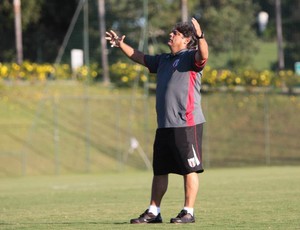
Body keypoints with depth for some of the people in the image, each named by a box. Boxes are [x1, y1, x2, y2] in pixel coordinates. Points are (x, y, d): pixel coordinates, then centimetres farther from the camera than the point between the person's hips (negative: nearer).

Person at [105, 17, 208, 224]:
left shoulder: (190, 57, -5)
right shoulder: (163, 60, 19)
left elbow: (203, 55, -27)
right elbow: (140, 58, 32)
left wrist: (200, 36, -43)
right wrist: (121, 45, 29)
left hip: (187, 124, -8)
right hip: (164, 125, 9)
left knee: (189, 169, -2)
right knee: (159, 171, 11)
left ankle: (189, 212, 3)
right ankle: (153, 212, 17)